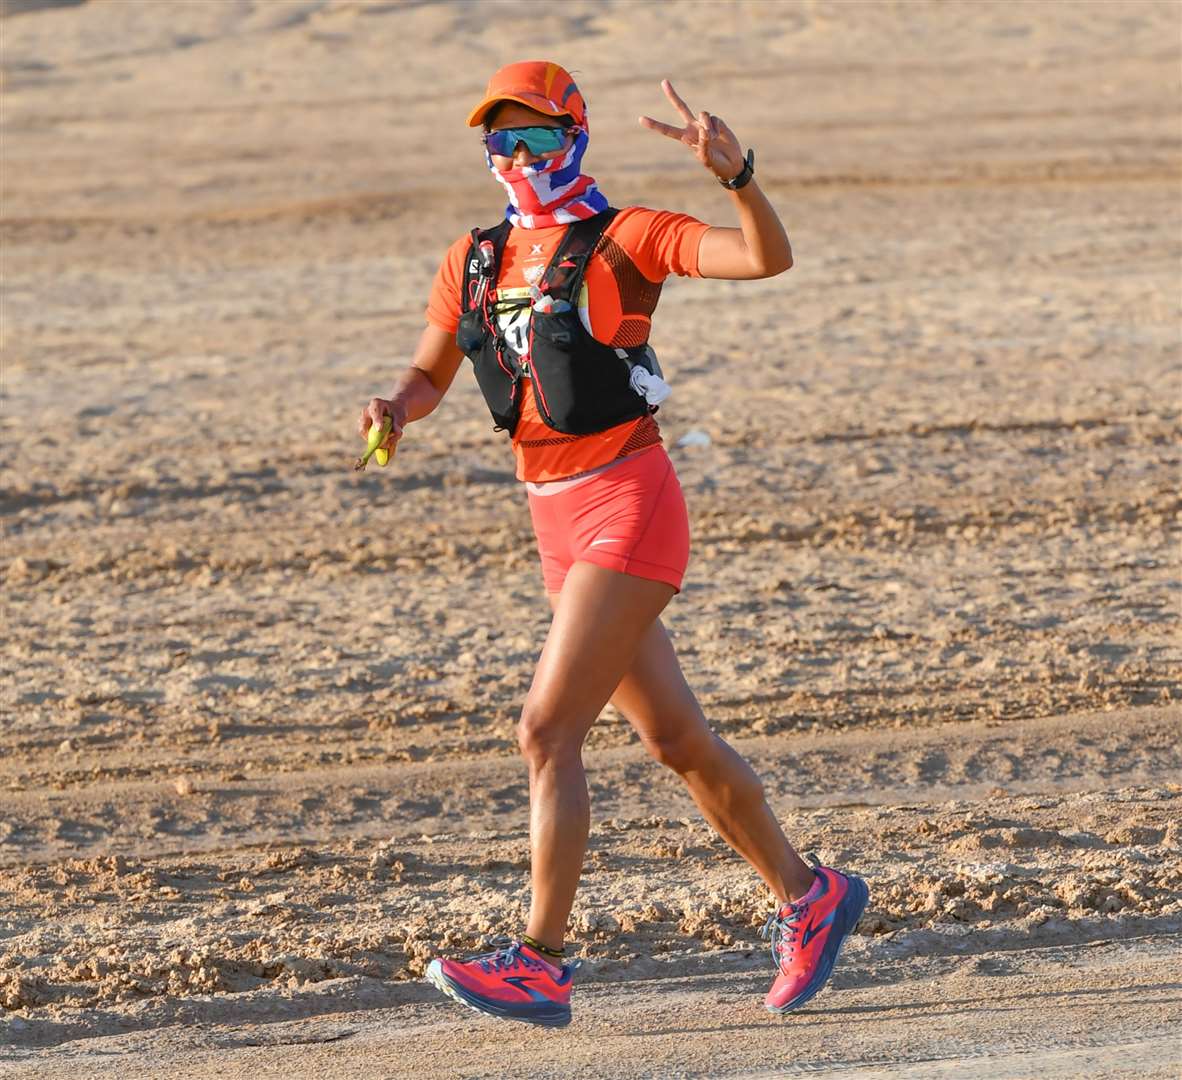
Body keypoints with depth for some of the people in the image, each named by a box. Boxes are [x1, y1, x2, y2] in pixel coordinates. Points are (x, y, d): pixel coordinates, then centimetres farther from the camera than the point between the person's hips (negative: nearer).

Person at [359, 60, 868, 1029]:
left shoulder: (622, 240, -9)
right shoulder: (475, 261, 11)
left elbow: (769, 258, -21)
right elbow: (429, 376, 20)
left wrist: (736, 174, -40)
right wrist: (397, 408, -3)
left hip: (629, 512, -8)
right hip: (560, 525, 8)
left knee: (548, 730, -14)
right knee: (676, 740, 16)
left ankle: (540, 965, -11)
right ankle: (808, 898, 32)